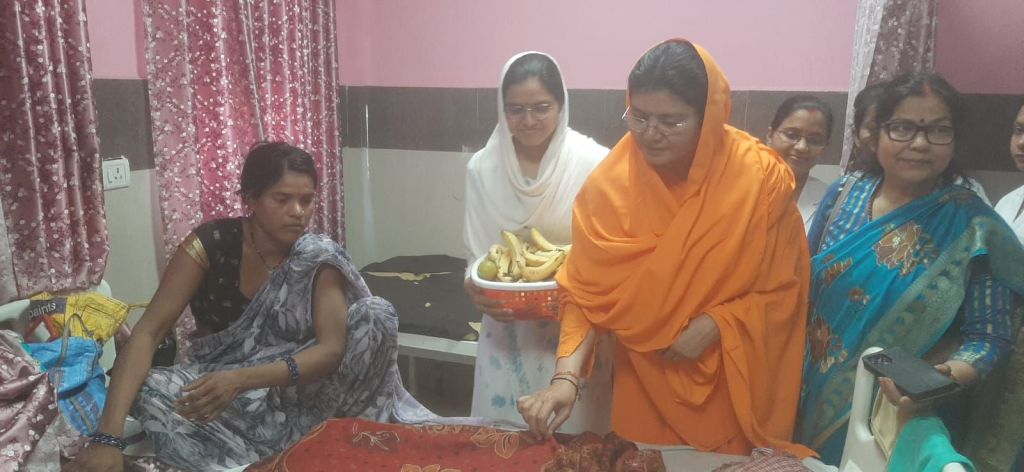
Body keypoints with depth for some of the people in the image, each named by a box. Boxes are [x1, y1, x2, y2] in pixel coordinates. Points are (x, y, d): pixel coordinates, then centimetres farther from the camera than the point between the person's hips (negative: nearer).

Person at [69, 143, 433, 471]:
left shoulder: (320, 259, -14)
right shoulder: (211, 242, -17)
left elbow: (332, 348, -24)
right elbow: (148, 333, -22)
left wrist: (242, 380, -40)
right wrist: (108, 437, -34)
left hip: (291, 387, 0)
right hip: (216, 382, 1)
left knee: (377, 316, -24)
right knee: (147, 391, -33)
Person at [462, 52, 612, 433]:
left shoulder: (594, 164, -12)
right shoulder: (482, 167, -3)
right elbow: (476, 252, 3)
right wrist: (476, 288, -16)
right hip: (508, 329, 3)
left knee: (571, 433, 10)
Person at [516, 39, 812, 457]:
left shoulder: (760, 178, -17)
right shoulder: (610, 183, -15)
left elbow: (781, 289, -7)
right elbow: (584, 292, -14)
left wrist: (714, 325, -22)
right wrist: (566, 376, -26)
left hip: (730, 381, -1)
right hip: (643, 379, 1)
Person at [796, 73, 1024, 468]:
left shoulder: (974, 227, -12)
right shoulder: (843, 194, -5)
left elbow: (989, 336, -10)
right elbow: (802, 284, 3)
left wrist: (948, 377, -28)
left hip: (908, 414, -3)